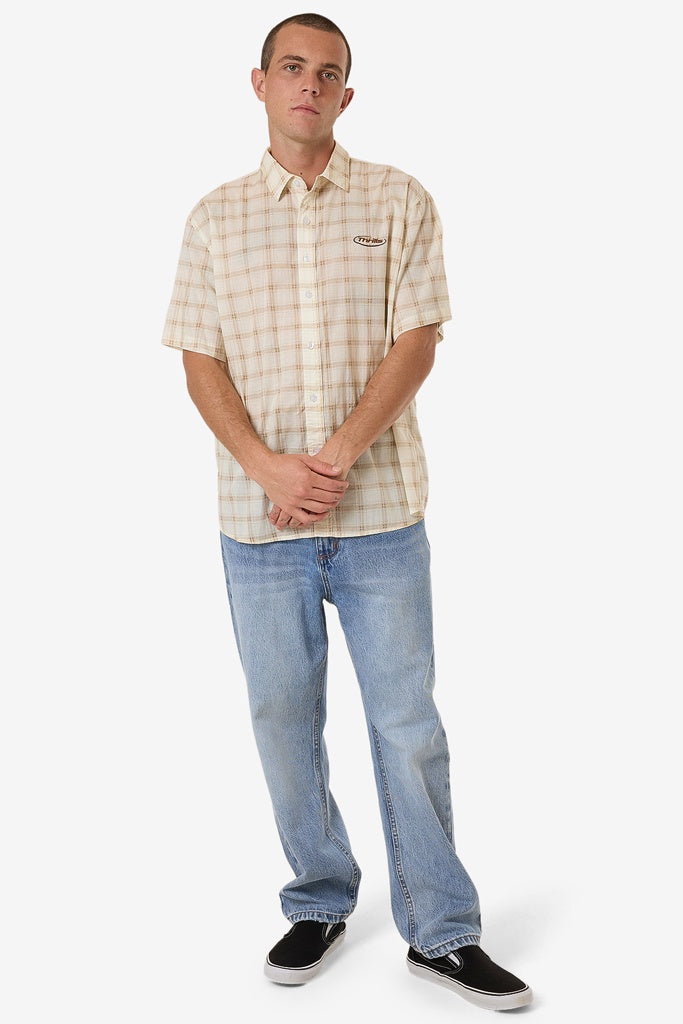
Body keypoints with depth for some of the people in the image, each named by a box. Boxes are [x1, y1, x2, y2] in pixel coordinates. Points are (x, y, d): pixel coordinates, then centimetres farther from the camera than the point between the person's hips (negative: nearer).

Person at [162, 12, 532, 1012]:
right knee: (283, 719, 10)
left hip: (380, 511, -1)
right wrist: (267, 466, -12)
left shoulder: (399, 201, 4)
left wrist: (334, 459, -15)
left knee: (408, 723, 3)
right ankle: (320, 904, 28)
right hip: (259, 518, 2)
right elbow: (200, 361, 4)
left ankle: (442, 930, 16)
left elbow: (417, 342, -4)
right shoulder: (215, 218, 8)